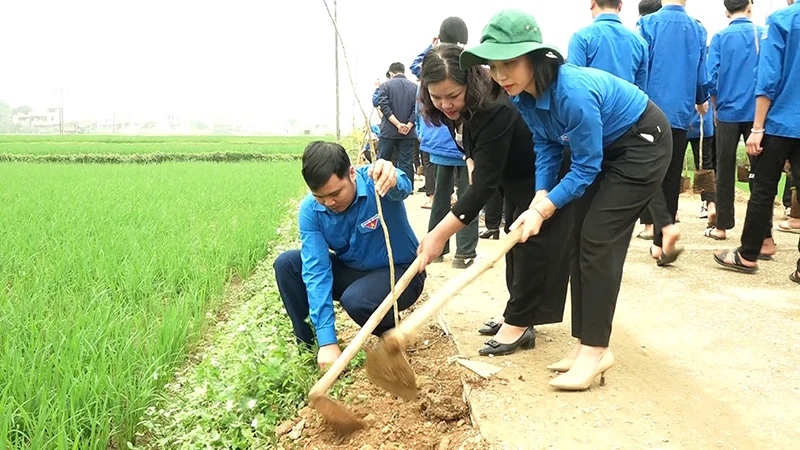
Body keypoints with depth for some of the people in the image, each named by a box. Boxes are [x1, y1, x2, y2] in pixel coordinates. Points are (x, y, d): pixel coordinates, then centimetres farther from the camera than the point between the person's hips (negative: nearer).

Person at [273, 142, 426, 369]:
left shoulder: (375, 181, -26)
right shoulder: (310, 210, -17)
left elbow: (402, 187, -51)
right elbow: (316, 270, -23)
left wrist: (392, 179, -78)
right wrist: (327, 341, -31)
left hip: (400, 272, -4)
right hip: (352, 270, 4)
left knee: (355, 299, -34)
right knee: (286, 264, -13)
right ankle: (310, 346, -1)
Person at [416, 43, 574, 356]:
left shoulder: (496, 111, -40)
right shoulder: (462, 107, -14)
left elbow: (484, 184, -40)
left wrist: (440, 235, -41)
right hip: (517, 175, 9)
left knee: (532, 244, -10)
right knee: (515, 240, 12)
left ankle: (519, 323, -4)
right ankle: (518, 313, 22)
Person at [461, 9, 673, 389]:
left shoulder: (572, 92, -36)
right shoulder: (525, 95, -12)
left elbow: (585, 167, -28)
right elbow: (547, 146, -1)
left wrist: (541, 211, -27)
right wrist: (540, 198, -14)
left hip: (643, 143, -8)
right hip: (602, 148, 9)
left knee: (598, 240, -14)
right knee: (580, 238, 4)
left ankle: (594, 350, -8)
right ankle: (587, 342, 11)